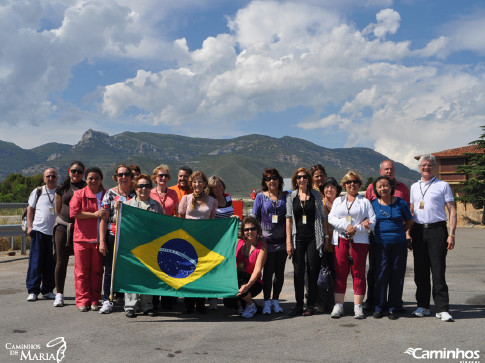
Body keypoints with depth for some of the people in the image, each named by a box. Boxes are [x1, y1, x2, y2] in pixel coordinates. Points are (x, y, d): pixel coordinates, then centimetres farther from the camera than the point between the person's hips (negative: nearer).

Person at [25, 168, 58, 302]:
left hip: (55, 233, 1)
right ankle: (33, 291, 5)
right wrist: (29, 226, 2)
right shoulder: (37, 192, 9)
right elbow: (30, 209, 12)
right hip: (38, 230, -1)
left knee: (51, 263, 4)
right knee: (35, 261, -2)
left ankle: (47, 290, 15)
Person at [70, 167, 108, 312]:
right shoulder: (79, 194, 5)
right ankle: (83, 301, 11)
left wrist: (106, 215, -5)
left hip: (99, 239, 1)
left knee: (97, 270, 6)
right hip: (82, 237, -1)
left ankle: (95, 300, 15)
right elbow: (73, 212, -6)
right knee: (82, 270, 2)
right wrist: (94, 214, -12)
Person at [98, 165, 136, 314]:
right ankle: (107, 301, 8)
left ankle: (121, 296, 24)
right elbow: (103, 218, 0)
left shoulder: (136, 193, 7)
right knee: (110, 269, 1)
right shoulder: (110, 193, 2)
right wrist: (102, 241, -6)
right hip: (112, 236, -1)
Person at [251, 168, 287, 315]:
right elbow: (254, 217, 8)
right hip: (267, 239, -2)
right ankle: (267, 302, 10)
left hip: (282, 240, 2)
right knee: (268, 271, -2)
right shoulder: (260, 196, 4)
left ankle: (275, 300, 20)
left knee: (280, 272, 7)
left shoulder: (285, 196, 8)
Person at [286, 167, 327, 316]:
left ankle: (310, 305, 11)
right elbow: (289, 219, 3)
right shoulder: (291, 197, 7)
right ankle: (299, 305, 11)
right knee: (298, 271, 2)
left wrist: (325, 236, 2)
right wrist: (288, 241, -3)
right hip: (298, 238, 1)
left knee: (313, 271, 1)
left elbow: (323, 216, 8)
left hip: (313, 238, -1)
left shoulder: (316, 195, 6)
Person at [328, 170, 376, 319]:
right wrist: (346, 226, -9)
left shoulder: (365, 202, 12)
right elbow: (331, 218, 6)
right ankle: (338, 306, 4)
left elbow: (372, 221, 1)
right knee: (340, 272, -1)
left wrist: (356, 229, -11)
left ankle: (358, 306, 2)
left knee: (358, 272, -2)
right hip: (340, 240, 2)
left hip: (359, 240, -2)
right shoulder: (338, 201, 19)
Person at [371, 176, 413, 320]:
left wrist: (398, 233, 8)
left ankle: (393, 308, 14)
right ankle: (379, 306, 9)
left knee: (397, 275, 3)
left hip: (399, 244, 0)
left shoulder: (401, 203, 4)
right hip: (380, 244, 0)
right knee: (381, 274, -3)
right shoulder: (373, 204, 5)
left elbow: (409, 221, 14)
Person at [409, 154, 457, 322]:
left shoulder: (443, 185, 3)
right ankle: (423, 306, 17)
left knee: (438, 271, -6)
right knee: (420, 271, 7)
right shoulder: (414, 187, 16)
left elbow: (452, 211, 0)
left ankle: (442, 309, -1)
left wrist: (451, 234, -9)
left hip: (437, 229, -4)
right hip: (418, 231, 4)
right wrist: (409, 233, 11)